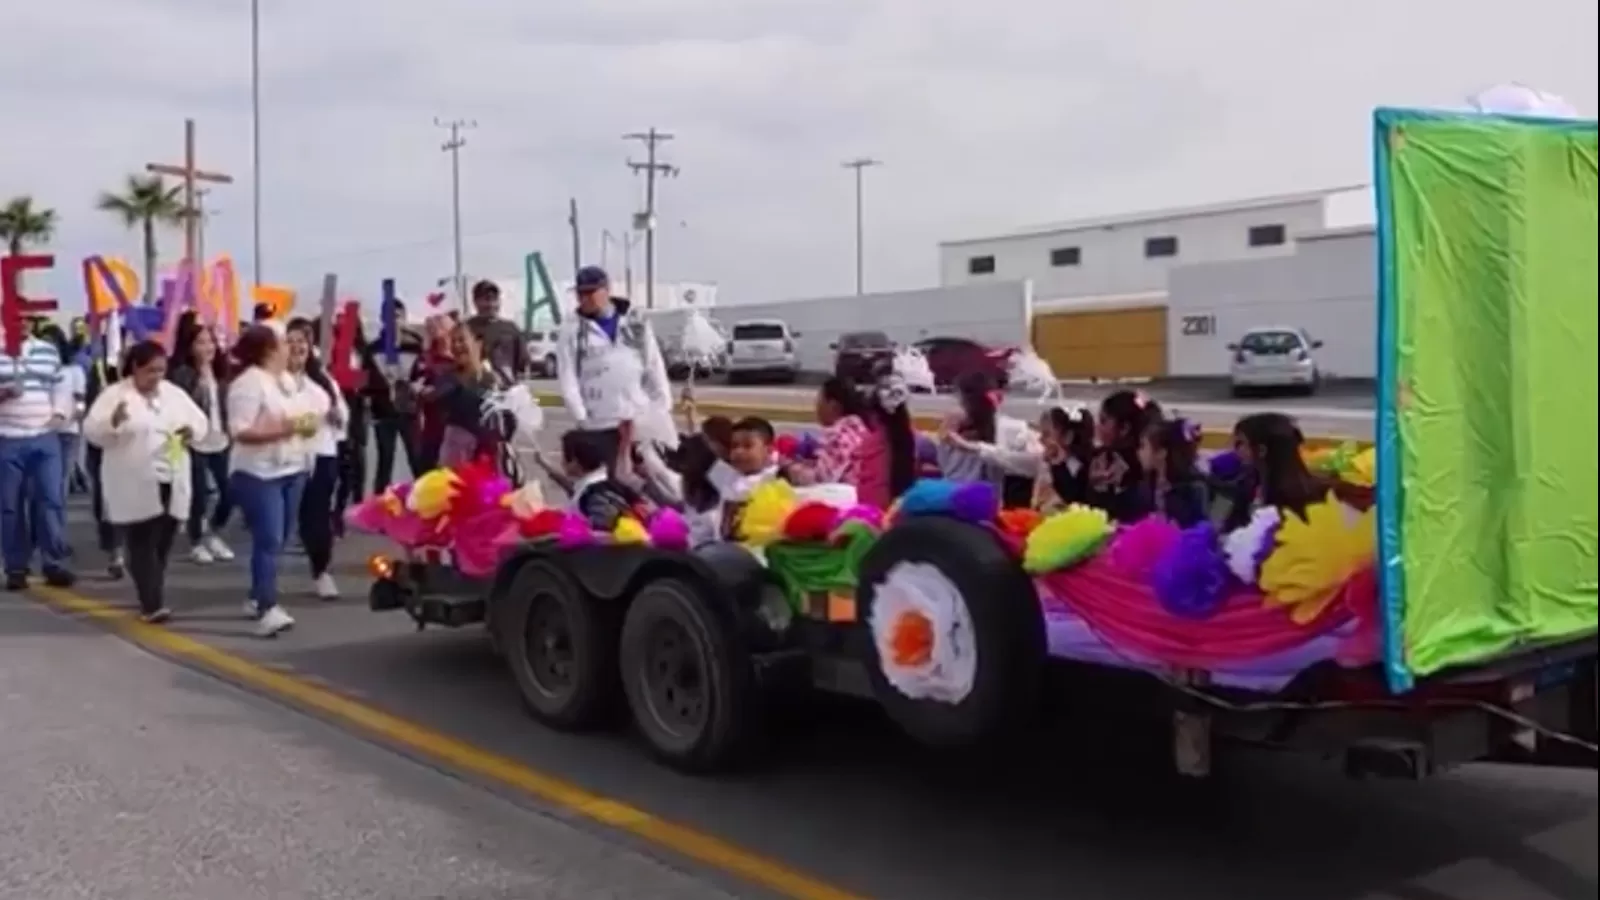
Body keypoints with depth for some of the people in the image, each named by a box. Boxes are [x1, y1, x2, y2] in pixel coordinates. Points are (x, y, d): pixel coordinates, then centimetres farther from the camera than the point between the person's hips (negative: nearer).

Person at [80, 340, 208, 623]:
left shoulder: (175, 394, 11)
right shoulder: (114, 395, -4)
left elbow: (201, 421, 16)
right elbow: (91, 432, -11)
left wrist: (193, 431, -8)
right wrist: (113, 421, -32)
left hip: (171, 484, 5)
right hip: (136, 489, -5)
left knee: (161, 546, 11)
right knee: (143, 547, -8)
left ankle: (152, 601, 23)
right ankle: (152, 605, -12)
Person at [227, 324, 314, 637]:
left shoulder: (286, 380, 13)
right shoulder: (248, 383, -15)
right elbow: (240, 432, -22)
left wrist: (307, 425, 1)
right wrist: (283, 429, -26)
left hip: (290, 470, 9)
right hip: (259, 475, -9)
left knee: (275, 540, 13)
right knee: (269, 541, -15)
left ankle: (258, 598, 24)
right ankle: (267, 610, -17)